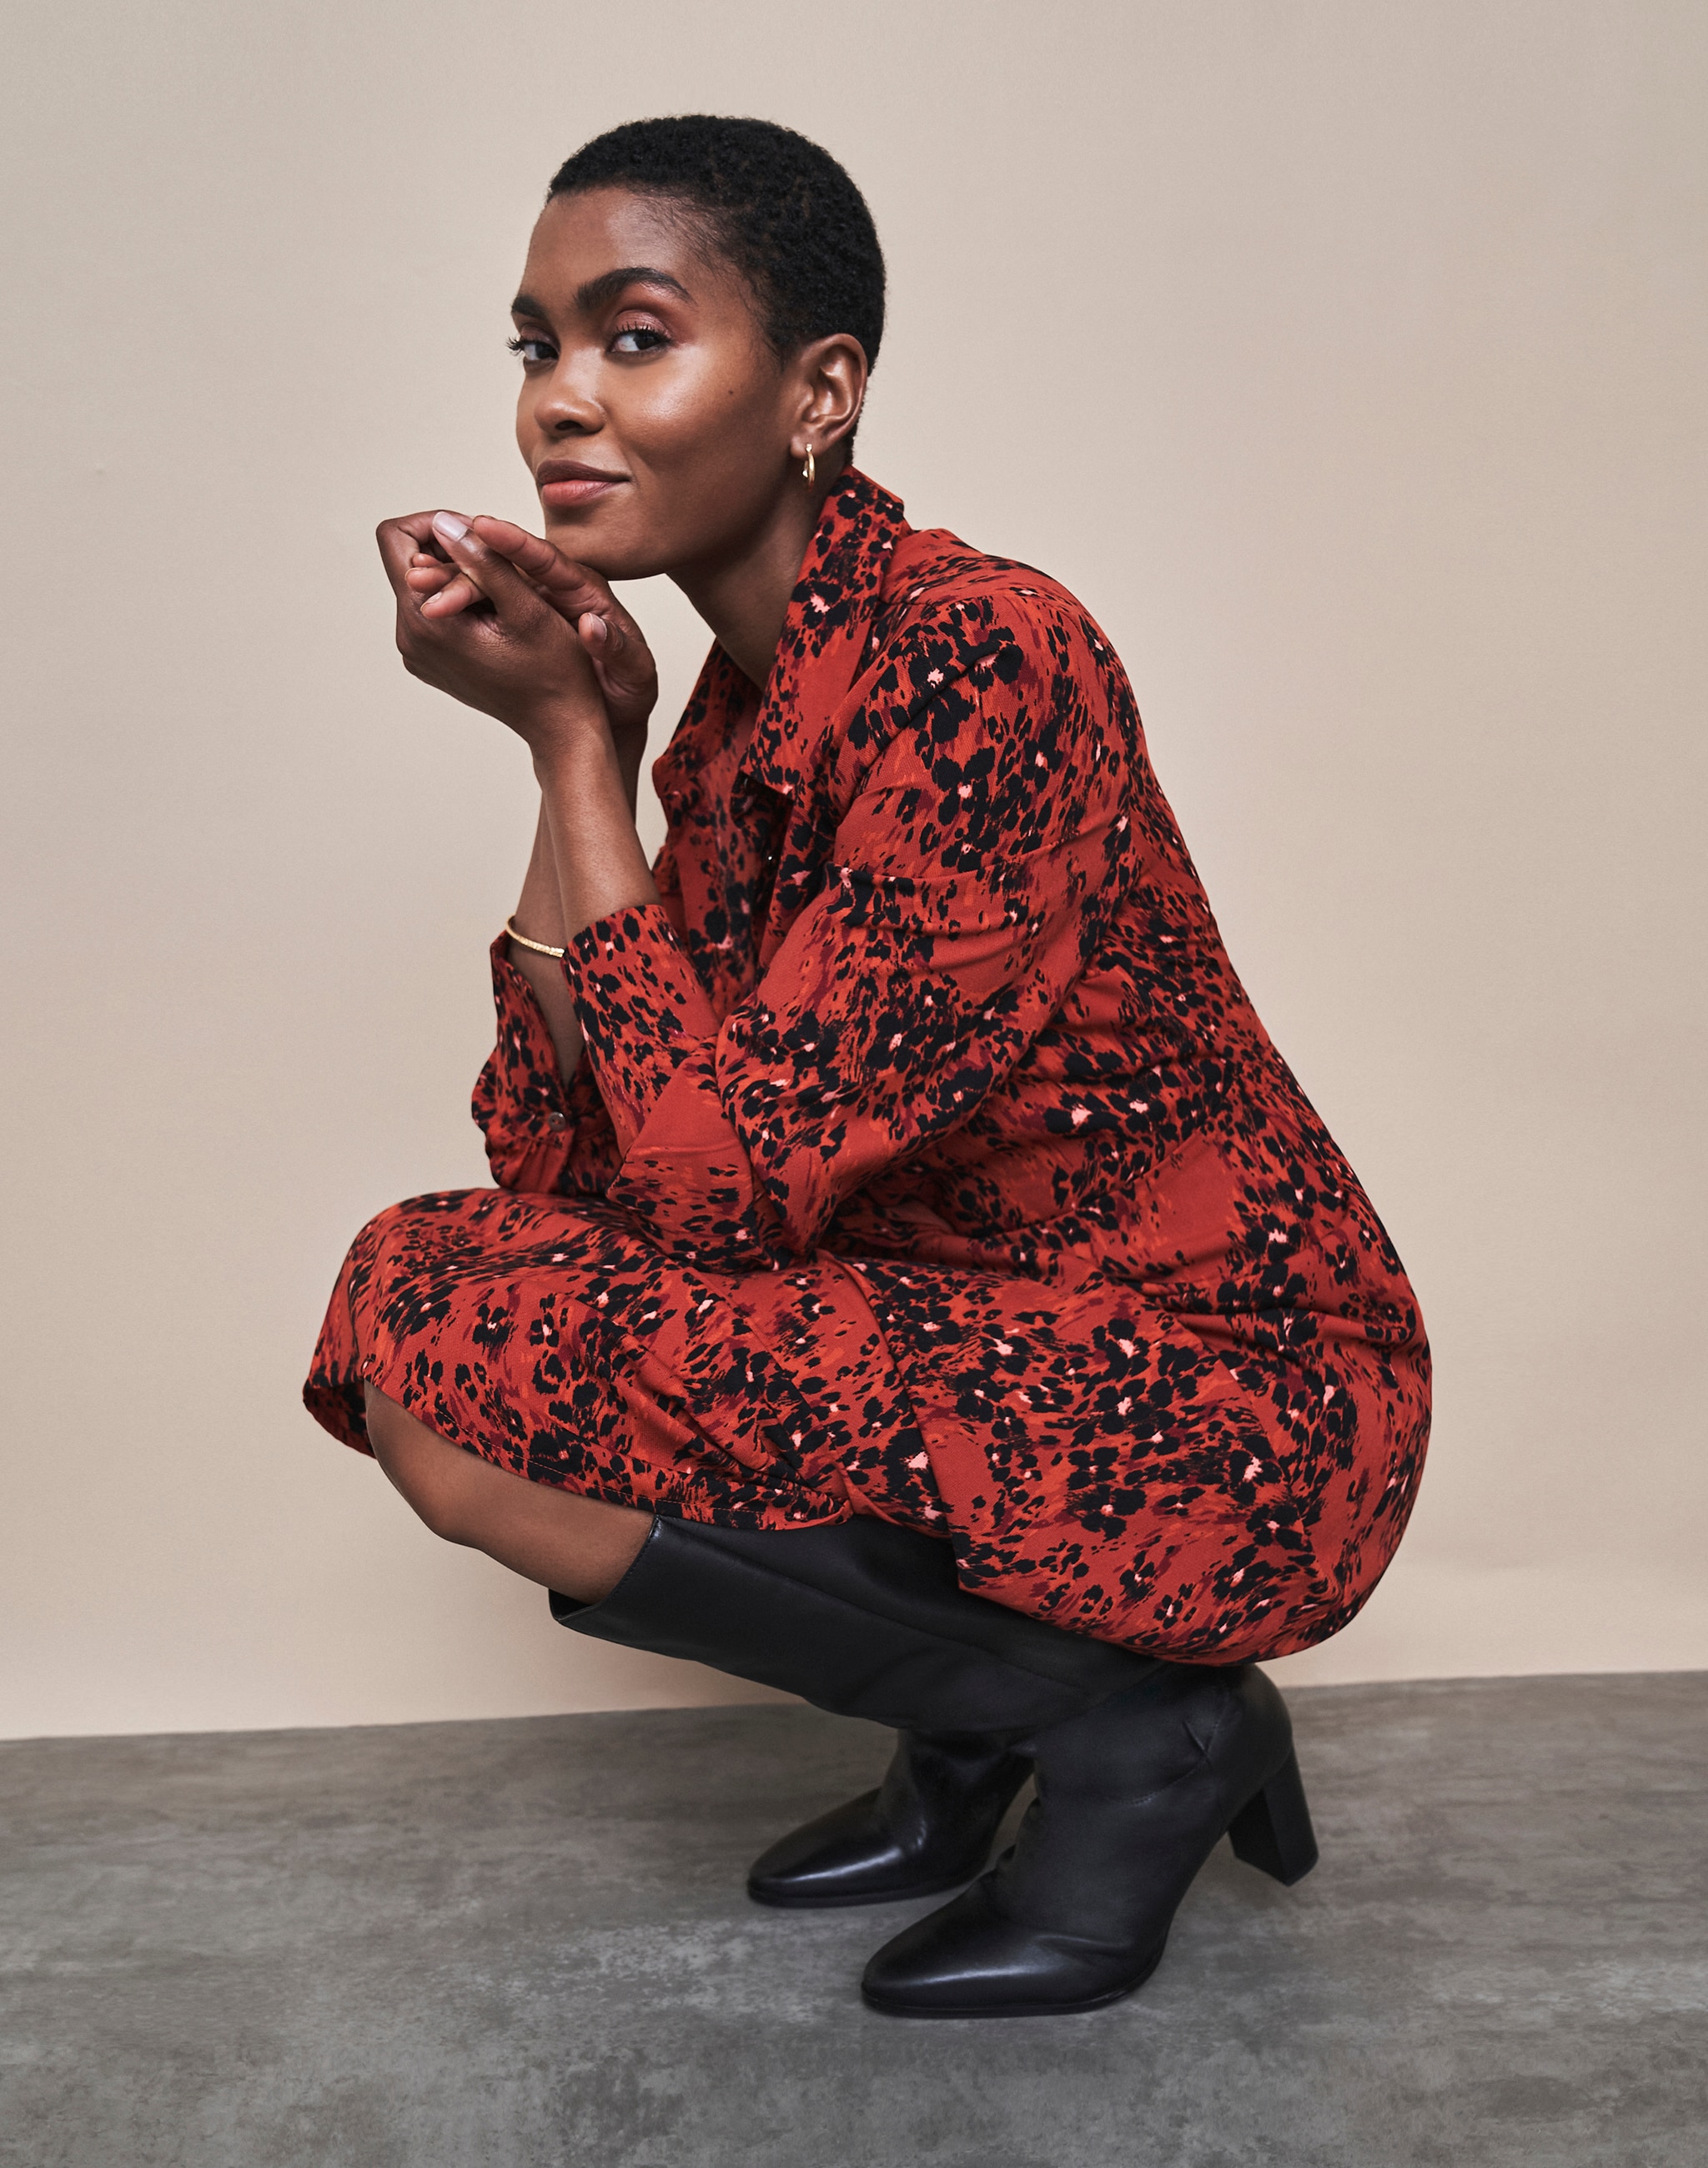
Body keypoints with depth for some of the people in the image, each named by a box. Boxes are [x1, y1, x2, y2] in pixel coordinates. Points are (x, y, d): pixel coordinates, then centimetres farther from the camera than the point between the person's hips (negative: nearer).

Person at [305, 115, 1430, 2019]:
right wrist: (574, 740, -8)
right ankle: (980, 1718, 10)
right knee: (413, 1285, 3)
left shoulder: (984, 663, -22)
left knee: (457, 1388, -19)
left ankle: (1138, 1727, -2)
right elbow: (560, 1171, -1)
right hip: (980, 1345, 8)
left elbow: (732, 1185, -24)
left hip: (1229, 1407, -8)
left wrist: (571, 740, -17)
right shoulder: (733, 715, 4)